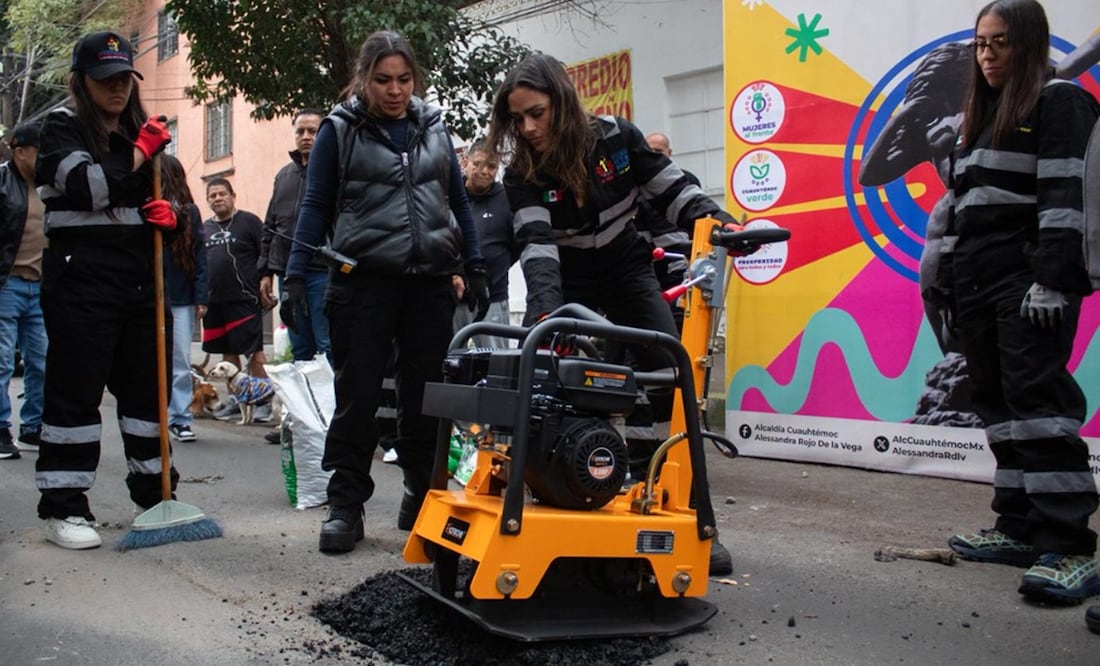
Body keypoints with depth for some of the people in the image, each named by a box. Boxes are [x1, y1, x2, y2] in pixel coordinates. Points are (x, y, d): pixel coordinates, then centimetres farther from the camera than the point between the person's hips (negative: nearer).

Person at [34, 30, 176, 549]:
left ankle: (152, 492, 22)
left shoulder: (137, 130, 17)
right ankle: (63, 506, 4)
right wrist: (140, 152, -12)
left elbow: (151, 195, 23)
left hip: (139, 275, 6)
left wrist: (167, 211, 1)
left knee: (145, 383, 10)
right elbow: (89, 189, -17)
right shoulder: (63, 126, -1)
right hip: (82, 275, -6)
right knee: (75, 387, -4)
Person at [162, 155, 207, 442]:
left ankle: (180, 418, 10)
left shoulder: (189, 211, 6)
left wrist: (200, 297, -1)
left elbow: (199, 254, 4)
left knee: (180, 363, 4)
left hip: (181, 299, 1)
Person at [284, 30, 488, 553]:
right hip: (363, 280, -3)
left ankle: (423, 494, 20)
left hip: (430, 282, 3)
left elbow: (458, 203, 17)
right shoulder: (340, 129, 3)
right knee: (358, 396, 0)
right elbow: (316, 207, 2)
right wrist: (296, 277, -7)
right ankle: (345, 505, 8)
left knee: (425, 394, 7)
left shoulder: (433, 128, 12)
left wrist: (475, 271, 10)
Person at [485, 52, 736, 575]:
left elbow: (670, 188, -6)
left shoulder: (616, 138, -14)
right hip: (566, 283, 0)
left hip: (627, 271, 0)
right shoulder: (523, 175, -17)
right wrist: (546, 313, -47)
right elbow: (536, 246, -31)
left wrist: (712, 218, -25)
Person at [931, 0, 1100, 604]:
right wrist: (947, 291, 18)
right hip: (975, 285, 8)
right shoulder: (978, 120, 24)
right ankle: (1019, 529, 12)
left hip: (1030, 282, -8)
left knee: (1035, 399, -15)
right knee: (997, 404, 6)